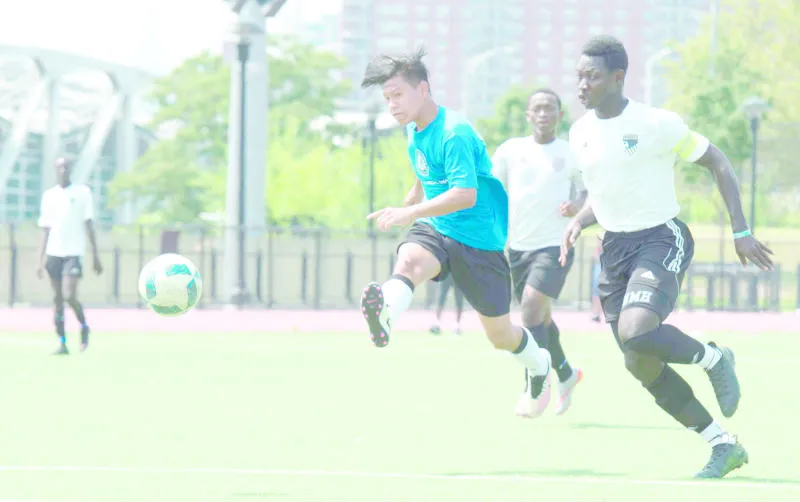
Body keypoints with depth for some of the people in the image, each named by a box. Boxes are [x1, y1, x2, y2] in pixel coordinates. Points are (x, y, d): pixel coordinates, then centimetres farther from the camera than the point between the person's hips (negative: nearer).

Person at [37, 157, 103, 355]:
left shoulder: (82, 192, 2)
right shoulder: (49, 196, 11)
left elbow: (89, 226, 2)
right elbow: (46, 230, 12)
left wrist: (95, 255, -2)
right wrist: (41, 260, 6)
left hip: (73, 253, -4)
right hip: (54, 254, 4)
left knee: (69, 296, -15)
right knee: (58, 298, 3)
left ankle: (84, 326, 12)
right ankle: (62, 342, 7)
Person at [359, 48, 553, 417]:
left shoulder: (454, 134, -21)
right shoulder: (413, 130, 6)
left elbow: (466, 194, -33)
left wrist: (411, 213, -41)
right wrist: (403, 208, 36)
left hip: (480, 239, -6)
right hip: (434, 232, 6)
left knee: (499, 334, 8)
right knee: (408, 260, -33)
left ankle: (538, 366, 42)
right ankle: (384, 316, -67)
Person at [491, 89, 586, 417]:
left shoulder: (573, 154, 1)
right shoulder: (510, 150, 4)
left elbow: (588, 192, 11)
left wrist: (577, 206, -11)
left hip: (555, 245, -4)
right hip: (519, 246, 4)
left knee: (532, 307, -20)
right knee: (541, 317, 13)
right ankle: (566, 374, 36)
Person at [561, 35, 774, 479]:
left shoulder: (657, 125, -14)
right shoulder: (581, 133, 5)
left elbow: (718, 163, -5)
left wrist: (741, 232, -9)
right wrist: (579, 221, 0)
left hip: (661, 240, -7)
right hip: (614, 247, 7)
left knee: (635, 333, -31)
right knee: (641, 365, 3)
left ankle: (712, 359, 0)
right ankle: (724, 445, 15)